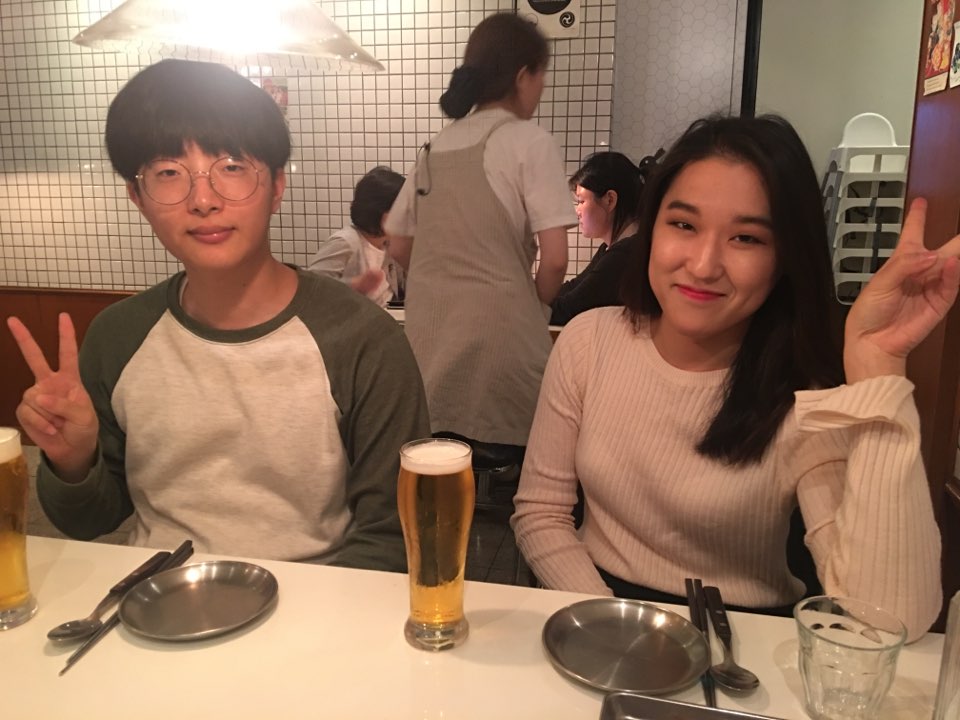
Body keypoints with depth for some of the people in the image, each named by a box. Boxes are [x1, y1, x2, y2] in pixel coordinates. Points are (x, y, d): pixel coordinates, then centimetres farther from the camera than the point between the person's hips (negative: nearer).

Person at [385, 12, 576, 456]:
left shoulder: (434, 147, 11)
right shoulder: (529, 141, -5)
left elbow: (399, 249, 16)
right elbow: (554, 260, -10)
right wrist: (535, 306, 8)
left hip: (429, 340, 6)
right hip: (501, 336, -6)